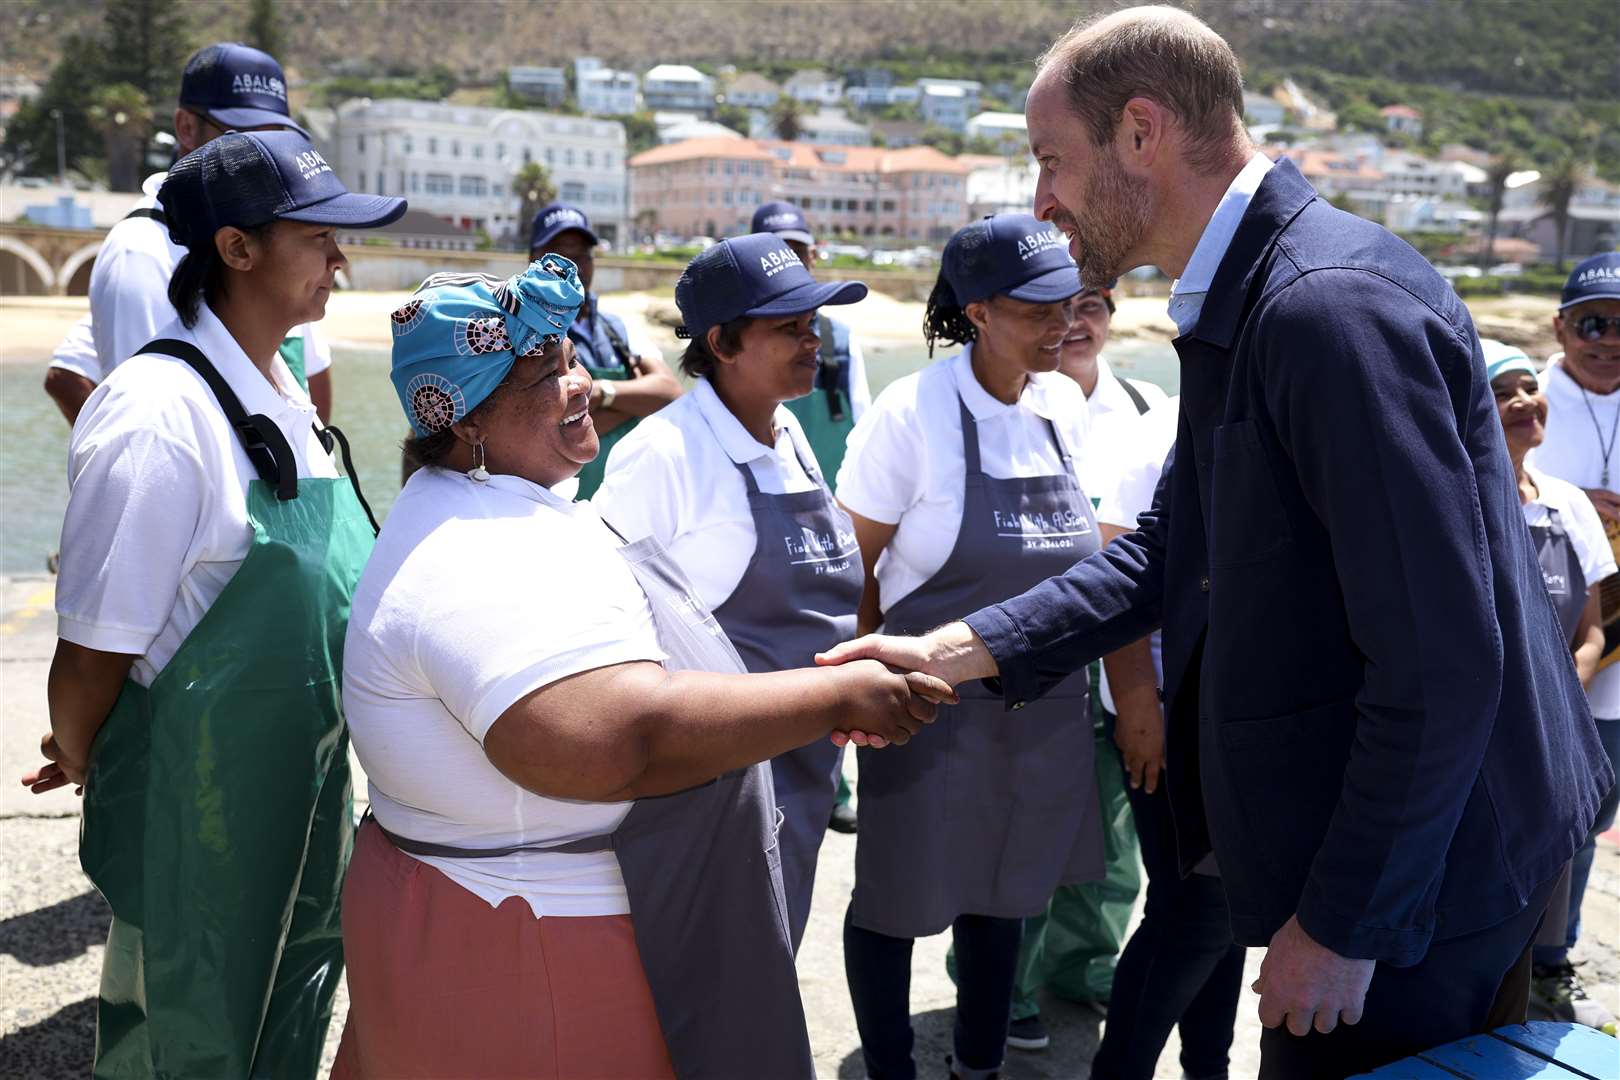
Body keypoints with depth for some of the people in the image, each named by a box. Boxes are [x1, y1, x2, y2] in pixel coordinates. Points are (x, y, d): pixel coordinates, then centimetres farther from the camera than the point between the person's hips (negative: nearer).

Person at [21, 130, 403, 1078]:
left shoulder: (283, 395, 4)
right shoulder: (159, 419, -25)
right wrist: (84, 766, -3)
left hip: (300, 794, 8)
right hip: (197, 815, -7)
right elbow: (93, 654, -20)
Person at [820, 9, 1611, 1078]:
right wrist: (949, 654, 3)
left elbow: (1440, 661, -27)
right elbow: (1174, 547, 11)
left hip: (1418, 870, -9)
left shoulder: (1334, 305, -26)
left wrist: (1344, 923, -18)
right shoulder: (1241, 307, 6)